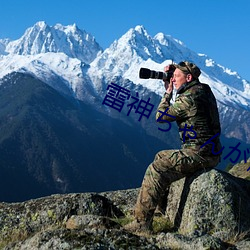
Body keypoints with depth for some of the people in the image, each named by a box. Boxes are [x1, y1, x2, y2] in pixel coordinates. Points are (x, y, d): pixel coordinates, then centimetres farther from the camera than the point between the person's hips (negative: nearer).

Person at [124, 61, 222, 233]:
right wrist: (170, 89, 16)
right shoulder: (204, 90, 13)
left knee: (156, 170, -13)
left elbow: (161, 116, -8)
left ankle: (142, 222, -12)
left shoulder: (188, 98, -18)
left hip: (198, 153, -10)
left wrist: (168, 92, 4)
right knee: (161, 157, 24)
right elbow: (176, 108, 28)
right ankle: (162, 207, 33)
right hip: (209, 153, 10)